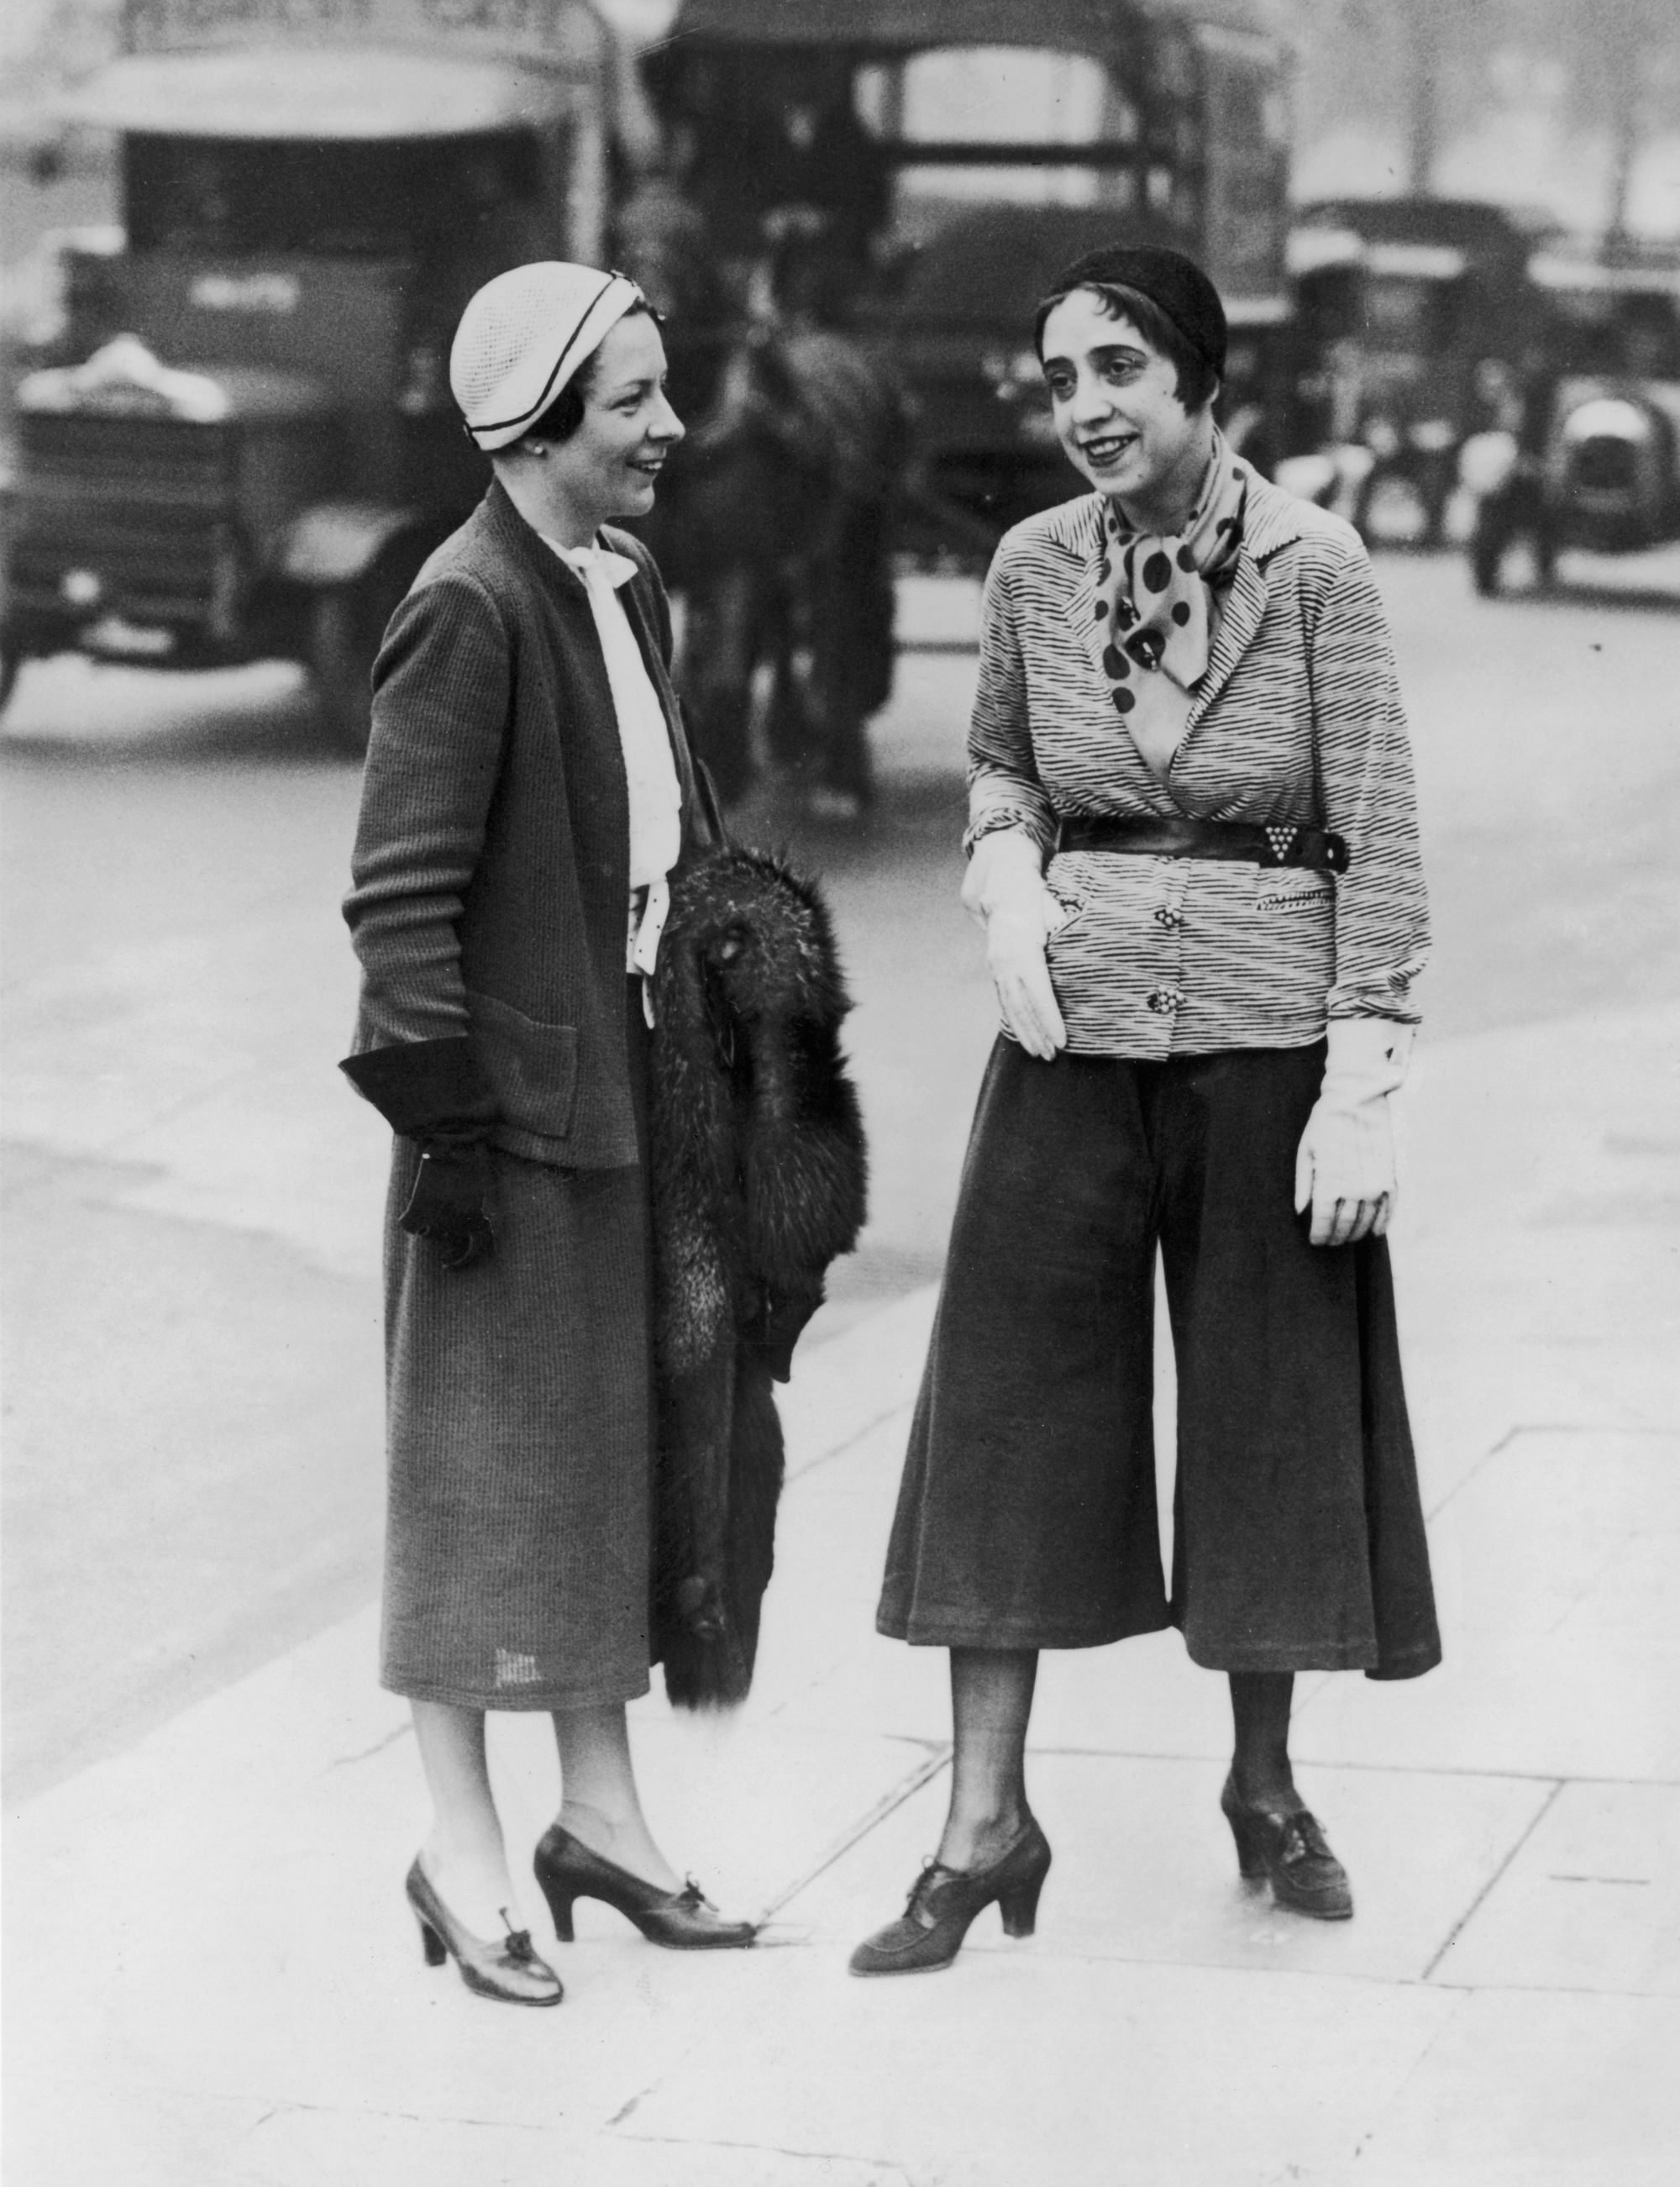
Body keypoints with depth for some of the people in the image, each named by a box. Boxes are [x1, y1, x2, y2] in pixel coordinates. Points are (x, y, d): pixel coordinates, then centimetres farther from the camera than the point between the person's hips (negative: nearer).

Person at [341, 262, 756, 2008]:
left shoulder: (628, 593, 10)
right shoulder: (469, 609, -15)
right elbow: (400, 893, -18)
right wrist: (441, 1121, -19)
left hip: (630, 1083, 9)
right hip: (510, 1091, -8)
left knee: (619, 1447, 15)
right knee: (488, 1457, 0)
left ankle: (600, 1812, 27)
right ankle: (462, 1848, 11)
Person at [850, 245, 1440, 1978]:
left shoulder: (1312, 568, -10)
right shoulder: (1035, 568, 0)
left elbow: (1377, 840, -9)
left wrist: (1363, 1086, -13)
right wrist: (1006, 883, -3)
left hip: (1265, 1036, -2)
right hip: (1076, 1032, 3)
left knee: (1270, 1413, 9)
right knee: (1009, 1410, 1)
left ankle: (1265, 1786, 28)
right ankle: (986, 1822, 9)